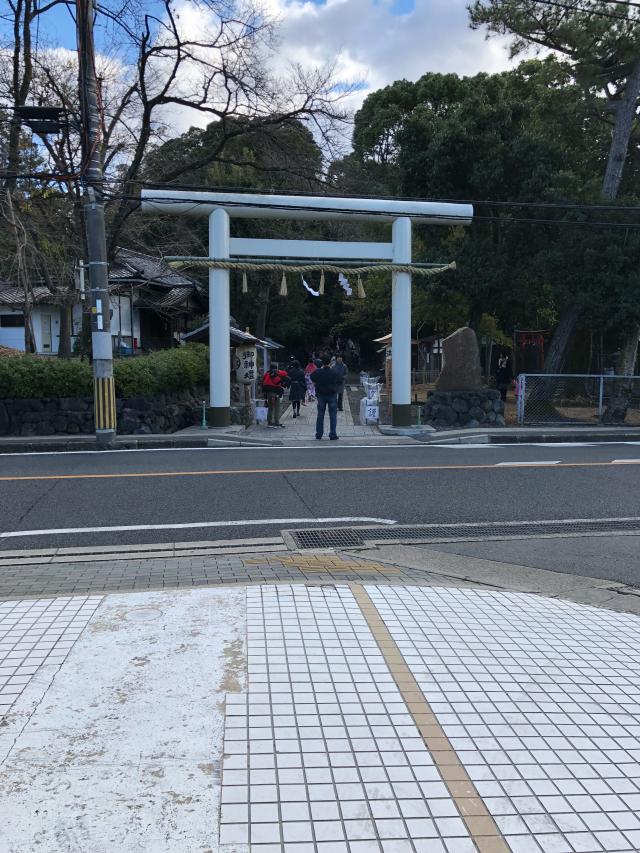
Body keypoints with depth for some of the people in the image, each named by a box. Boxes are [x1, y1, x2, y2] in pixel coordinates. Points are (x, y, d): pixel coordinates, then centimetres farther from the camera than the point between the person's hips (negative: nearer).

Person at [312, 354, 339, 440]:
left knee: (320, 415, 10)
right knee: (333, 415, 4)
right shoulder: (334, 372, -11)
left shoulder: (318, 372, -9)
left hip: (321, 395, 1)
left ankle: (319, 434, 13)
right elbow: (336, 383, -2)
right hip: (332, 395, -1)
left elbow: (314, 383, 3)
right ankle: (333, 435, 2)